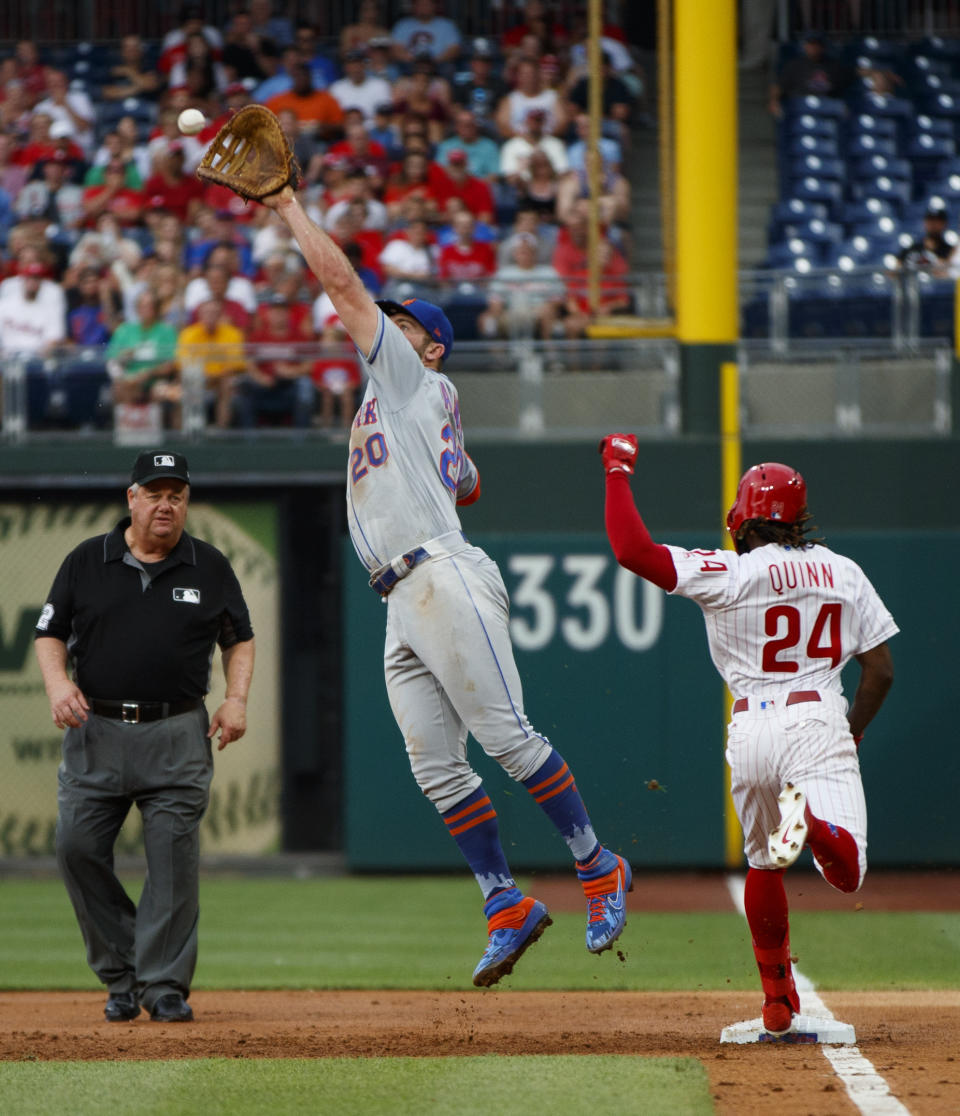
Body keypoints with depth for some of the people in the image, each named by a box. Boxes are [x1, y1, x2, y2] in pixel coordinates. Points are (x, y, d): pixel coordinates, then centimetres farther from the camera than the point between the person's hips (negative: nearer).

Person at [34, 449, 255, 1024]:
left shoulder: (211, 567, 7)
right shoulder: (87, 562, 6)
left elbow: (239, 637, 16)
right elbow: (51, 632, 10)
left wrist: (237, 699, 0)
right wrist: (59, 683, -9)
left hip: (178, 737, -1)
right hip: (96, 731, 1)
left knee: (174, 857, -7)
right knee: (78, 847, -6)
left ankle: (165, 984, 1)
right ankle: (122, 975, 9)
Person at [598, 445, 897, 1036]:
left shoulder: (733, 573, -5)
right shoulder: (843, 572, 8)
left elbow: (633, 550, -16)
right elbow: (881, 671, 9)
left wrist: (619, 471, -4)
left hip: (752, 729, 0)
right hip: (820, 721, 0)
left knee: (762, 861, 22)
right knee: (848, 872, -10)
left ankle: (778, 996, 20)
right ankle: (815, 823, -45)